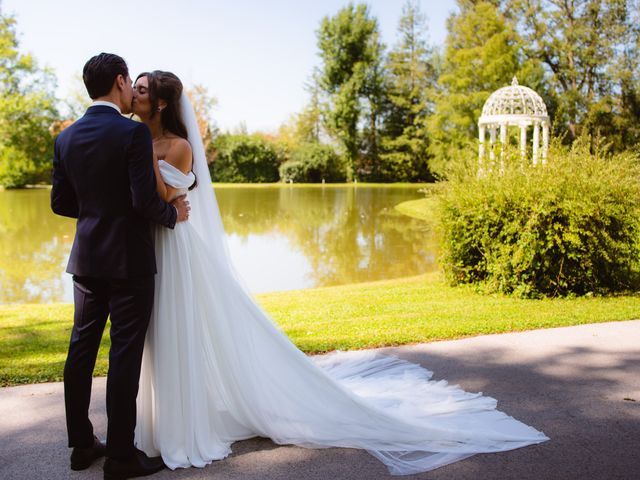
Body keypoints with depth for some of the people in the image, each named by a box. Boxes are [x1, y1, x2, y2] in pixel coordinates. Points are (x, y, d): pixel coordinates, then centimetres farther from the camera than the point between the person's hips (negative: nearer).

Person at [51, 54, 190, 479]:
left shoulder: (66, 138, 6)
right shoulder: (134, 133, -13)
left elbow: (61, 202, 10)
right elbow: (145, 200, -20)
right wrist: (173, 214, -1)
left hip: (86, 259, 7)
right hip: (129, 260, -6)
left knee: (82, 349, 13)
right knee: (125, 355, 0)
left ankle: (82, 444, 25)